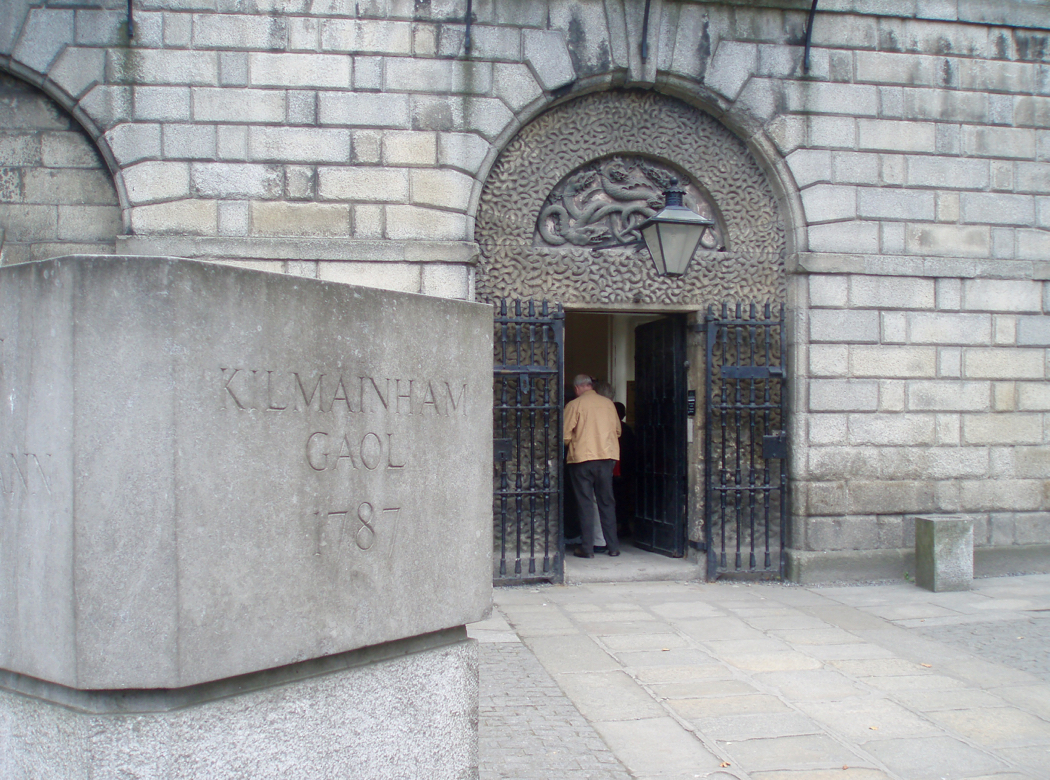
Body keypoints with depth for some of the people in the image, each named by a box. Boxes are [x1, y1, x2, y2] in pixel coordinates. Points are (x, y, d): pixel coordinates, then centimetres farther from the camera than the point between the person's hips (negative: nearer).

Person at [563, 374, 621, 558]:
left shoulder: (574, 405, -7)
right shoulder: (608, 403, 6)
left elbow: (565, 435, -7)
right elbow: (617, 430, 13)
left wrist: (572, 443, 14)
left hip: (582, 458, -4)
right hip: (607, 457, 4)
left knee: (585, 503, 2)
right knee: (607, 502, 11)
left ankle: (587, 548, 2)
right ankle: (613, 546, 13)